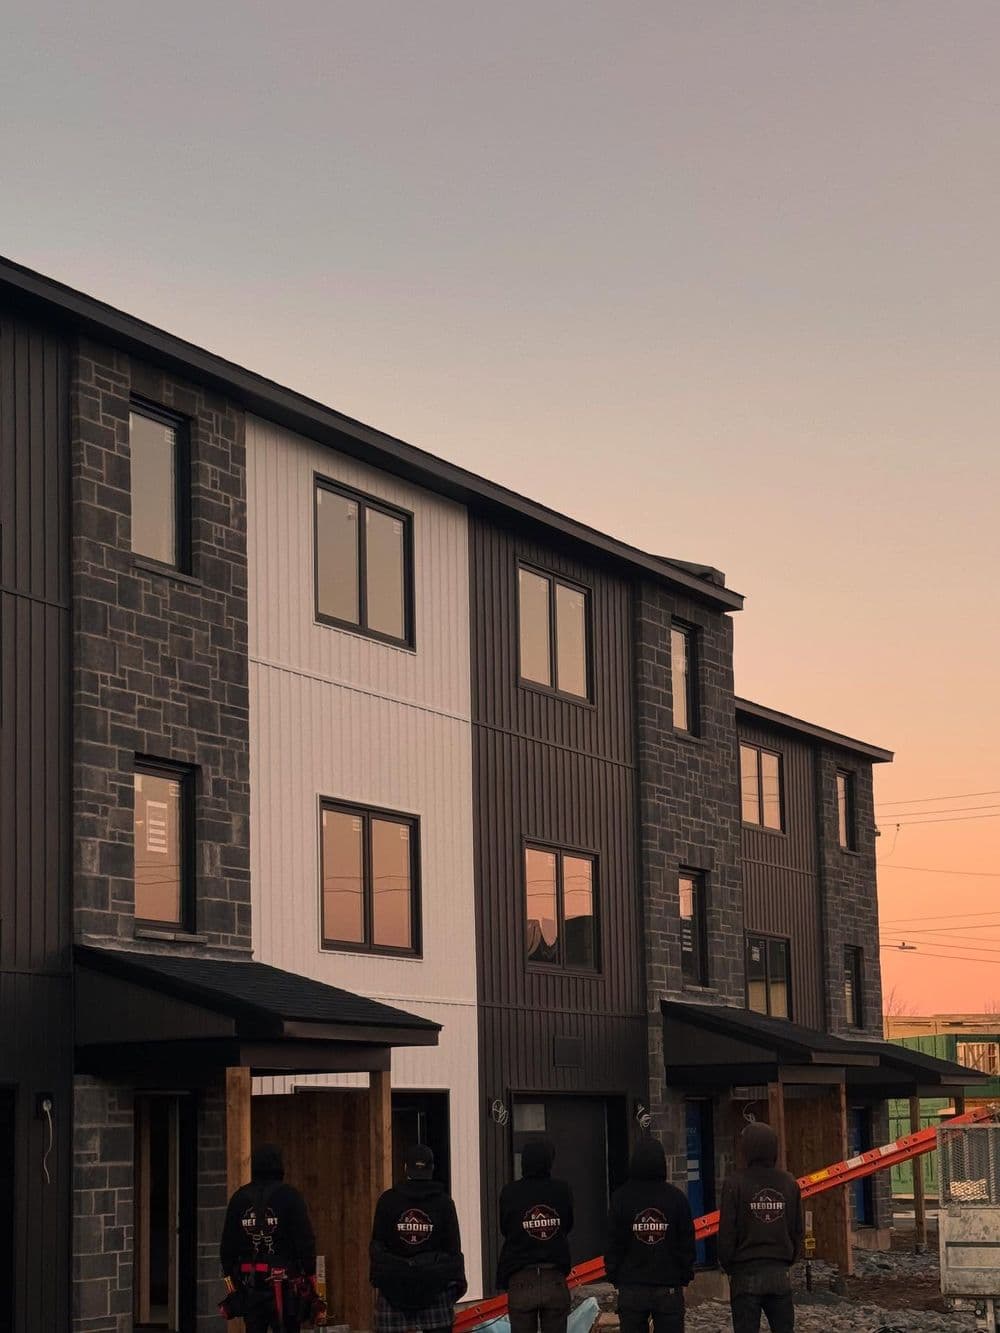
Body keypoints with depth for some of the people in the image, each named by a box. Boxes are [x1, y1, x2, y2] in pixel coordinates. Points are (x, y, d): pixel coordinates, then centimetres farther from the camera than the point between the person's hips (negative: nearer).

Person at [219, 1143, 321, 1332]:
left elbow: (227, 1244, 10)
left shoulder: (239, 1198, 7)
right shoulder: (289, 1196, -6)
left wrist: (230, 1275, 17)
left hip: (250, 1284, 4)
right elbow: (306, 1240, -8)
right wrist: (310, 1274, 0)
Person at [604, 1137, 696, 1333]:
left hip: (631, 1288, 0)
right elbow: (687, 1243, 2)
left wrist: (613, 1275, 9)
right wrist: (685, 1276, 10)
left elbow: (613, 1243, -1)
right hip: (669, 1286, 0)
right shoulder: (676, 1198, -1)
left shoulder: (621, 1198, -3)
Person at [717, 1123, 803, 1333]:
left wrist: (729, 1267, 6)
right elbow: (797, 1230, 9)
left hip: (746, 1276, -4)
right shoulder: (788, 1183, 4)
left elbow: (727, 1233, -8)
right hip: (780, 1276, 4)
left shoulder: (735, 1184, -9)